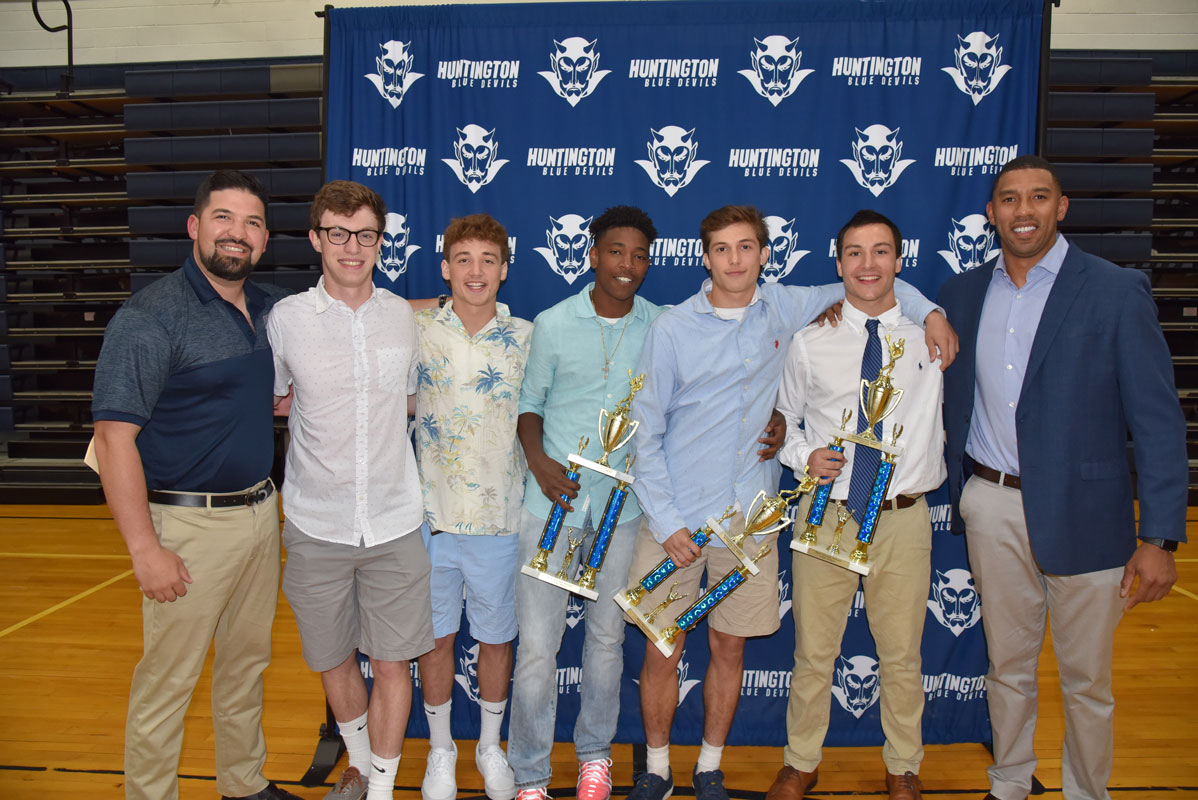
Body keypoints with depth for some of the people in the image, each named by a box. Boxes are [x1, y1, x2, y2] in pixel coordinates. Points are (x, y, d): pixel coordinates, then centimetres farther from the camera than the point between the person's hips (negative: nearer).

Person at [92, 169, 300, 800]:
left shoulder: (271, 308, 6)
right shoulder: (151, 317, -14)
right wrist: (145, 549, -20)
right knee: (168, 680, 4)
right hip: (190, 523, -7)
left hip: (260, 509, 7)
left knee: (247, 661, 19)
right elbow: (114, 438, -17)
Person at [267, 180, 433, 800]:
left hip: (394, 522, 1)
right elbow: (269, 399, 11)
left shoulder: (403, 315, 3)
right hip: (315, 525, 0)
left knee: (392, 661, 5)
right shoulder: (285, 318, -3)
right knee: (332, 659, 16)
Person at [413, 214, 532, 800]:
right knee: (436, 636, 13)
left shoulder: (527, 337, 0)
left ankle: (491, 746, 37)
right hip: (432, 514, 0)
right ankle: (440, 749, 35)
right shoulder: (416, 331, -1)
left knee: (496, 637, 14)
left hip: (501, 518, 0)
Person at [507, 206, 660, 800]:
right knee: (537, 644, 2)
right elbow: (529, 401, 5)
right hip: (552, 502, -1)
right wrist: (538, 460, -11)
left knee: (607, 637, 16)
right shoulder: (553, 325, -2)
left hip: (621, 507, 2)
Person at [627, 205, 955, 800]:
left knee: (729, 649, 12)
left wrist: (928, 310, 4)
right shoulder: (671, 329, -5)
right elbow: (645, 433, -3)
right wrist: (665, 520, -8)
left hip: (749, 518, 2)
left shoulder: (785, 309, 3)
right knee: (661, 654, 5)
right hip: (676, 517, -2)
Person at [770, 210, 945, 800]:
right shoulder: (809, 344, 2)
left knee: (902, 657, 13)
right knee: (813, 653, 11)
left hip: (904, 518, 0)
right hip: (825, 515, 0)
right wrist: (805, 455, -7)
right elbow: (784, 421, 11)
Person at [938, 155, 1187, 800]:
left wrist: (1159, 537, -12)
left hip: (1082, 515, -3)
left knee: (1086, 681, 11)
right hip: (991, 509, 3)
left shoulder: (1117, 292, -6)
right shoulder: (960, 294, 5)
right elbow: (949, 399, 14)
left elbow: (1157, 420, -8)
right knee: (1006, 666, 18)